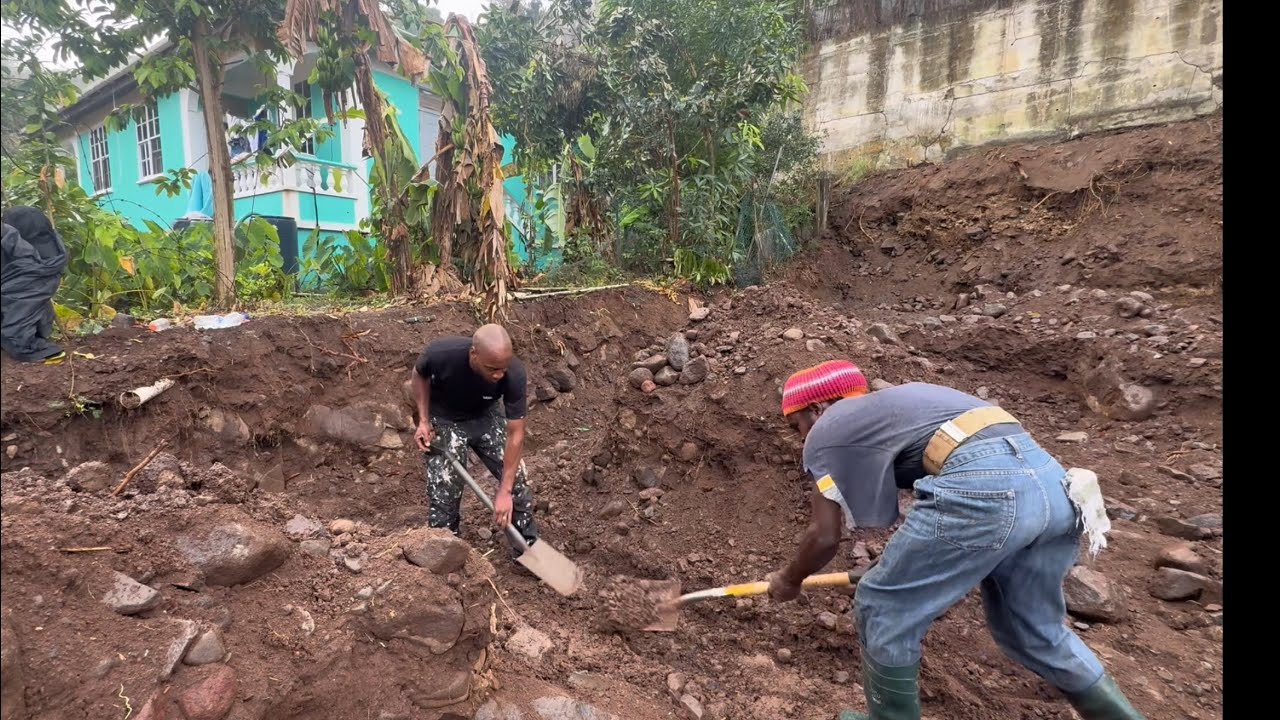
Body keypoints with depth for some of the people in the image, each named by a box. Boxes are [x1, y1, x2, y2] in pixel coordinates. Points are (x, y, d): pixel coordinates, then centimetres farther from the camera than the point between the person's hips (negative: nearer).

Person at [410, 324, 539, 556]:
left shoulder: (514, 373, -33)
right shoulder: (441, 353, -35)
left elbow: (516, 434, -25)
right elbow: (420, 375, -7)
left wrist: (504, 492, -24)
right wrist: (424, 421, -16)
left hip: (484, 417, 1)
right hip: (444, 420, -1)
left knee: (516, 479, -3)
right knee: (444, 493, -7)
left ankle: (529, 547, 18)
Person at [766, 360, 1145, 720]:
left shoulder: (826, 431, 12)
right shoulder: (889, 405, 34)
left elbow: (825, 537, 11)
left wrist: (789, 580, 31)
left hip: (982, 488, -9)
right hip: (1051, 481, 9)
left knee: (883, 608, 11)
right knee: (1036, 630, 28)